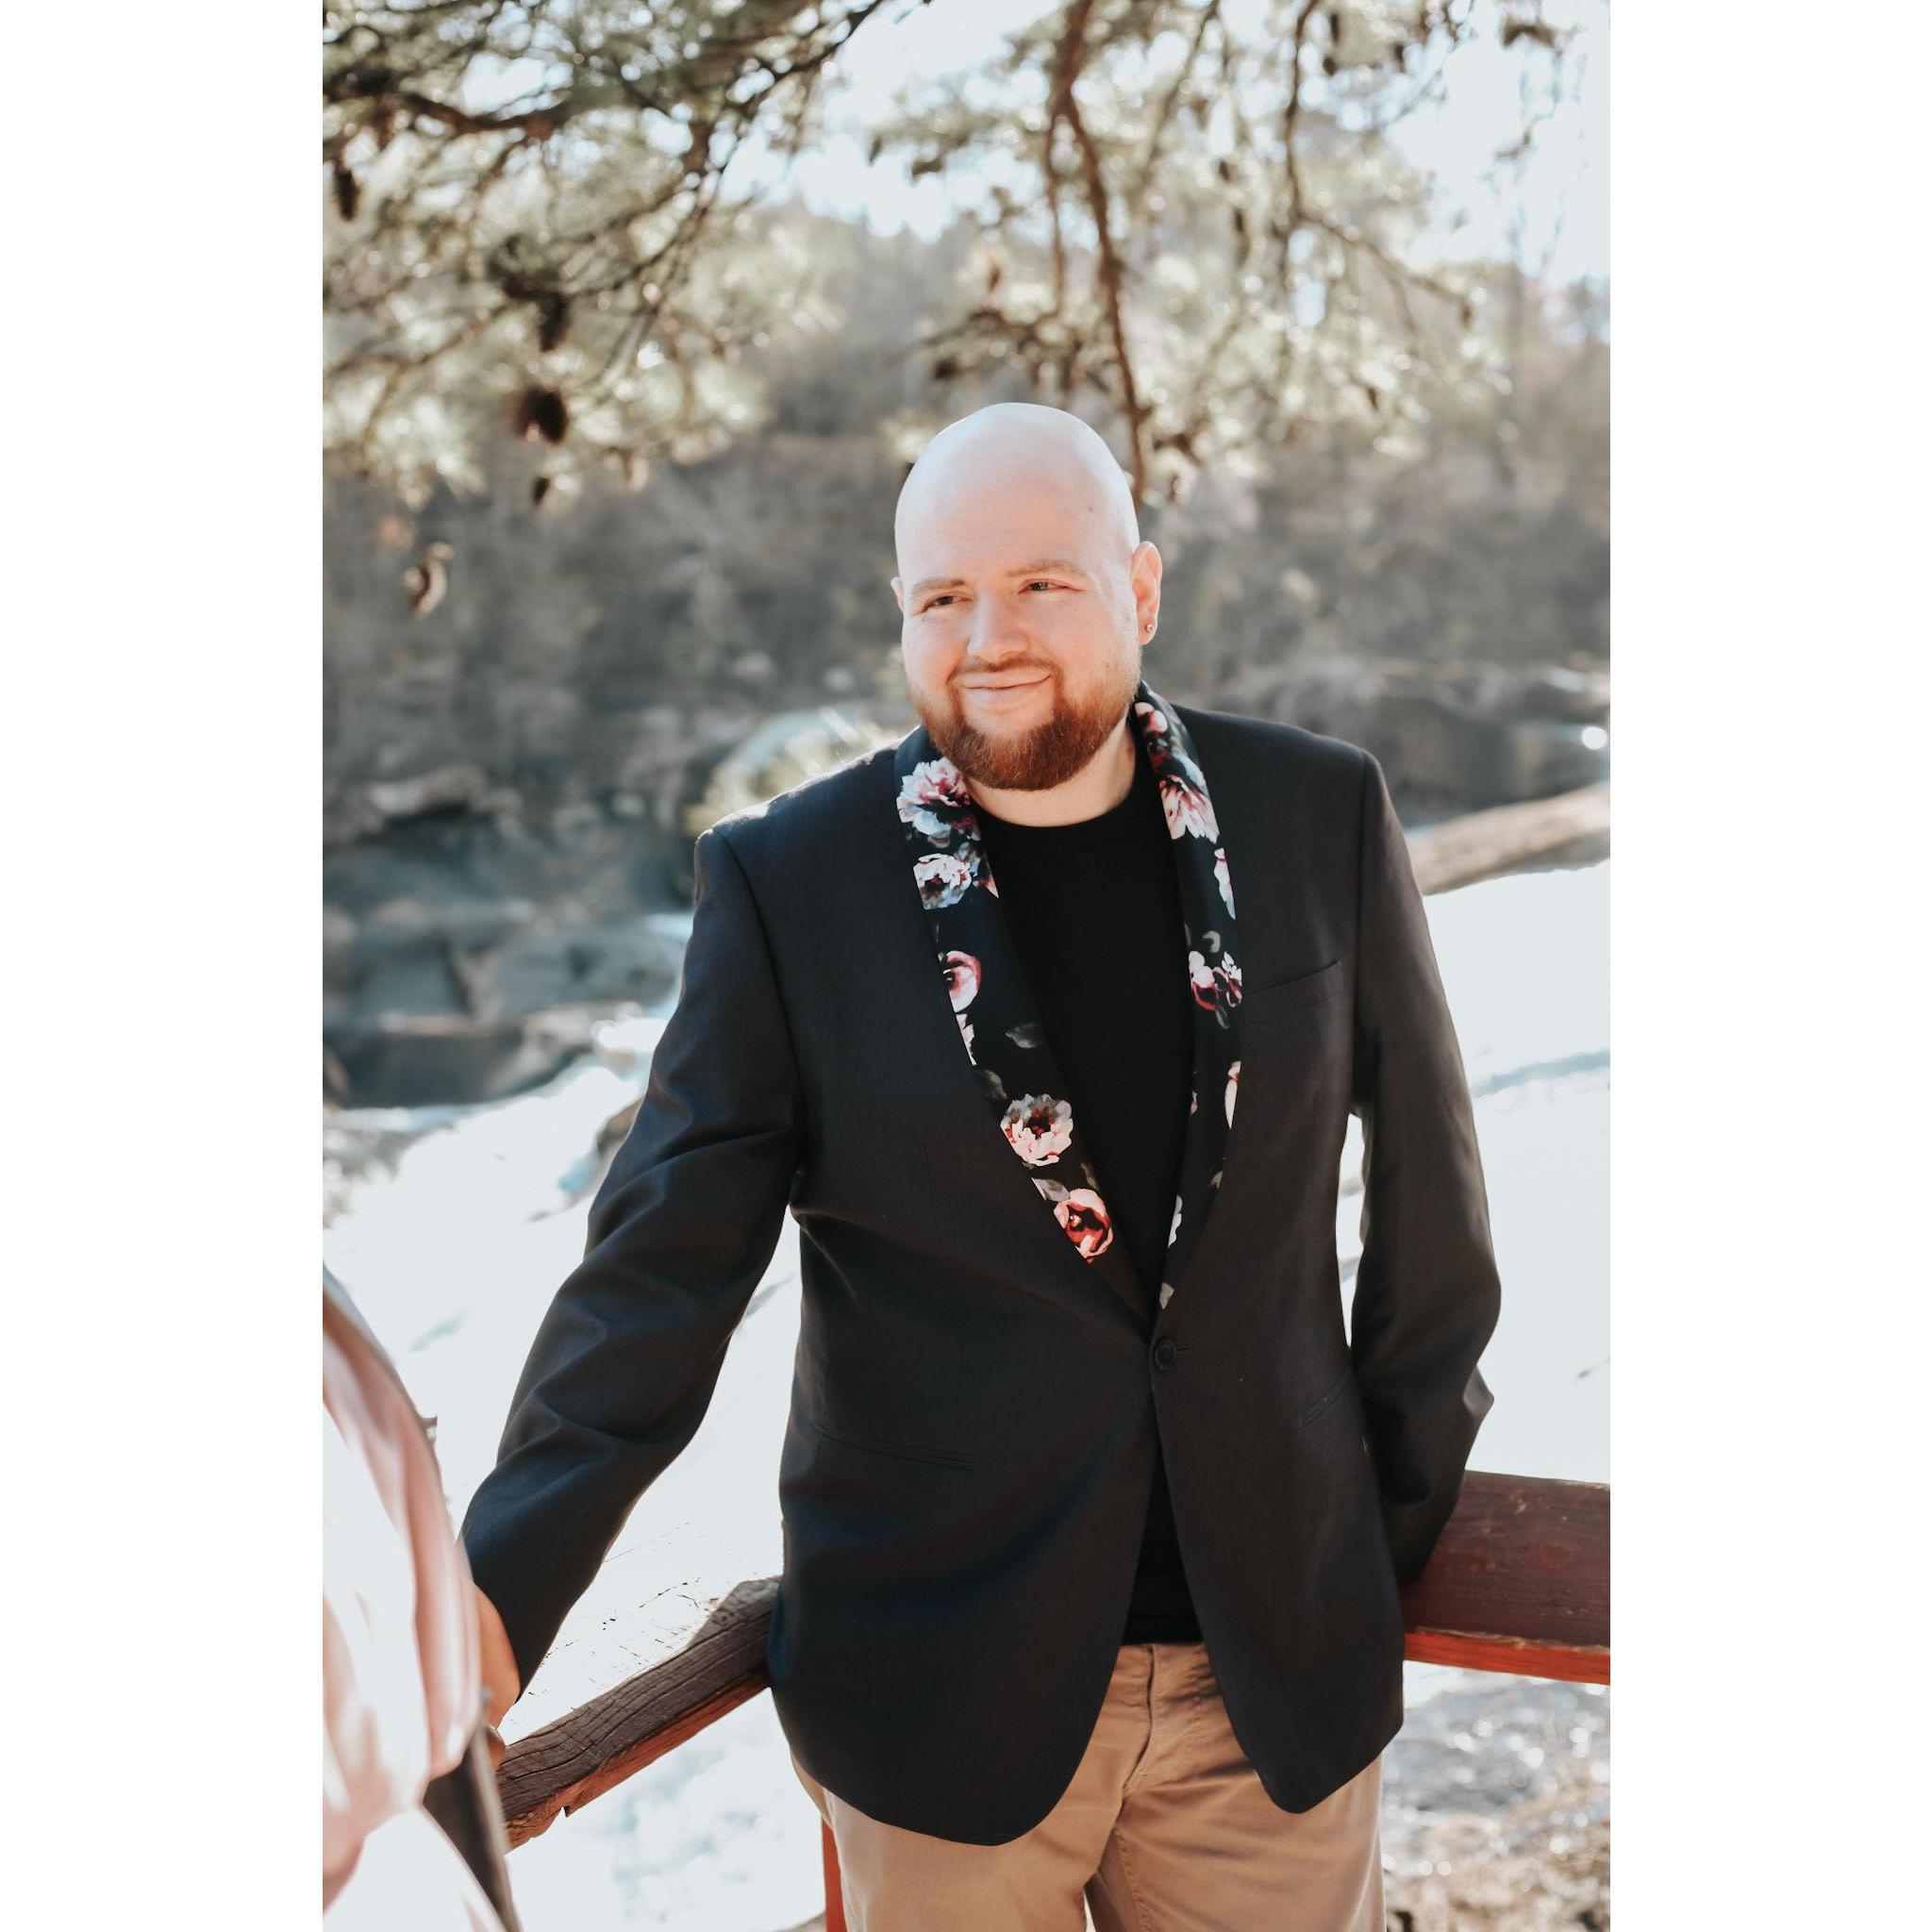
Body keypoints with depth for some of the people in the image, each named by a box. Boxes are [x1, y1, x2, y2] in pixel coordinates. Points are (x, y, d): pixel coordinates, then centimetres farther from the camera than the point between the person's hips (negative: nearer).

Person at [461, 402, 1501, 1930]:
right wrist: (500, 1585, -16)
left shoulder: (1318, 814, -3)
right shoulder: (789, 880, -7)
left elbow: (1425, 1176, 7)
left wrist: (1417, 1495, 13)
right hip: (945, 1689, -1)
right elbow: (665, 1258, -7)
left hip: (1281, 1677, 2)